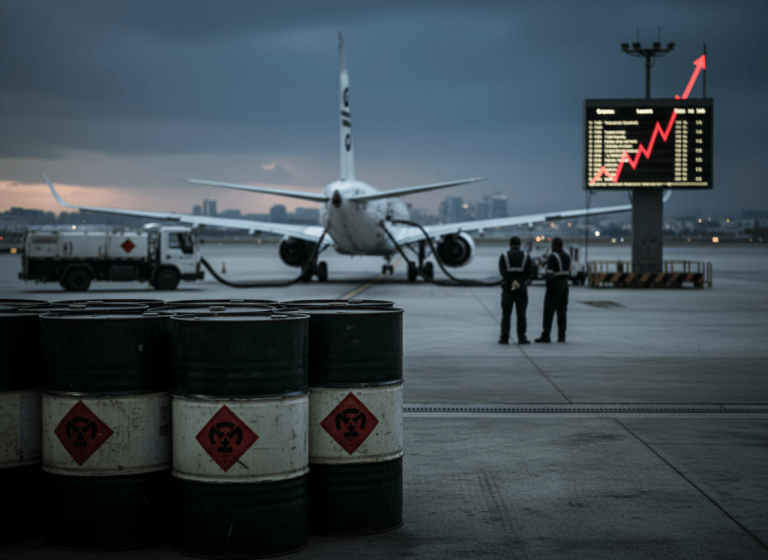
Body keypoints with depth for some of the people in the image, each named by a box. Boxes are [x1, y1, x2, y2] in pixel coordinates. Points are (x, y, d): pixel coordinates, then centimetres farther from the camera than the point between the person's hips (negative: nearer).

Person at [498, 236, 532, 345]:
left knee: (506, 314, 3)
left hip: (507, 287, 0)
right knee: (521, 314, 1)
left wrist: (512, 282, -19)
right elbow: (528, 273, -6)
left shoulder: (503, 256, 3)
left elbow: (502, 271, -12)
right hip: (522, 288, 0)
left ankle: (504, 338, -1)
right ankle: (521, 338, -4)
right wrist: (519, 282, -11)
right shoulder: (526, 256, 4)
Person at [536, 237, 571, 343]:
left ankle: (546, 335, -12)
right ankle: (561, 336, 4)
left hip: (554, 286, -8)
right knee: (561, 312, 7)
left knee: (549, 311, -7)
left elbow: (549, 274, -22)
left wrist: (545, 275, -1)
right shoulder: (566, 256, 11)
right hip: (565, 285, 8)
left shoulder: (553, 257, -15)